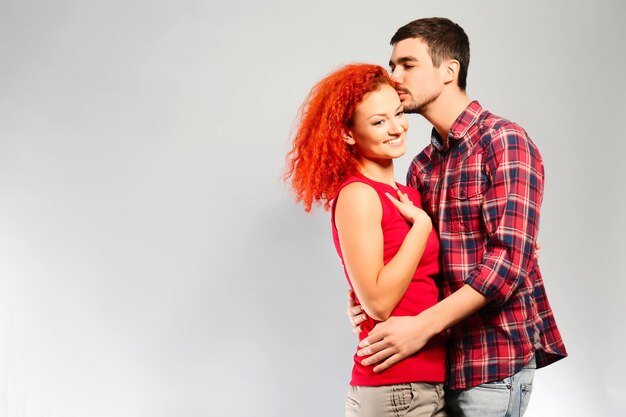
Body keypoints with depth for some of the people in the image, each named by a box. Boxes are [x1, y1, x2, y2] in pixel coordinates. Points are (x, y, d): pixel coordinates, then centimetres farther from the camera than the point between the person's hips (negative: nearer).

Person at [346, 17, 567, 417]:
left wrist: (424, 324, -24)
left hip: (493, 358, -7)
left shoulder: (504, 141, -10)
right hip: (443, 357, 7)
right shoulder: (422, 166, 12)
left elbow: (510, 256, -20)